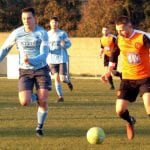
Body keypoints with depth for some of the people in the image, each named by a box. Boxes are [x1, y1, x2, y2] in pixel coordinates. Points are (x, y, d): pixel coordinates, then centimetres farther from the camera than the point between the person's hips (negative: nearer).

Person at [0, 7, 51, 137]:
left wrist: (31, 61, -36)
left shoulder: (42, 33, -10)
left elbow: (44, 55, -18)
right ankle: (35, 97, 19)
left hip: (41, 69, -1)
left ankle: (40, 127, 11)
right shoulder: (17, 33, -5)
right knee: (25, 102, -18)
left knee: (43, 101, -13)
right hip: (25, 71, 1)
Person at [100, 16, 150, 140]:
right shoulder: (120, 40, 2)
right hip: (128, 79, 4)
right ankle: (130, 122, 33)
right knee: (120, 110, -2)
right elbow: (114, 54, 19)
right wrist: (109, 71, 17)